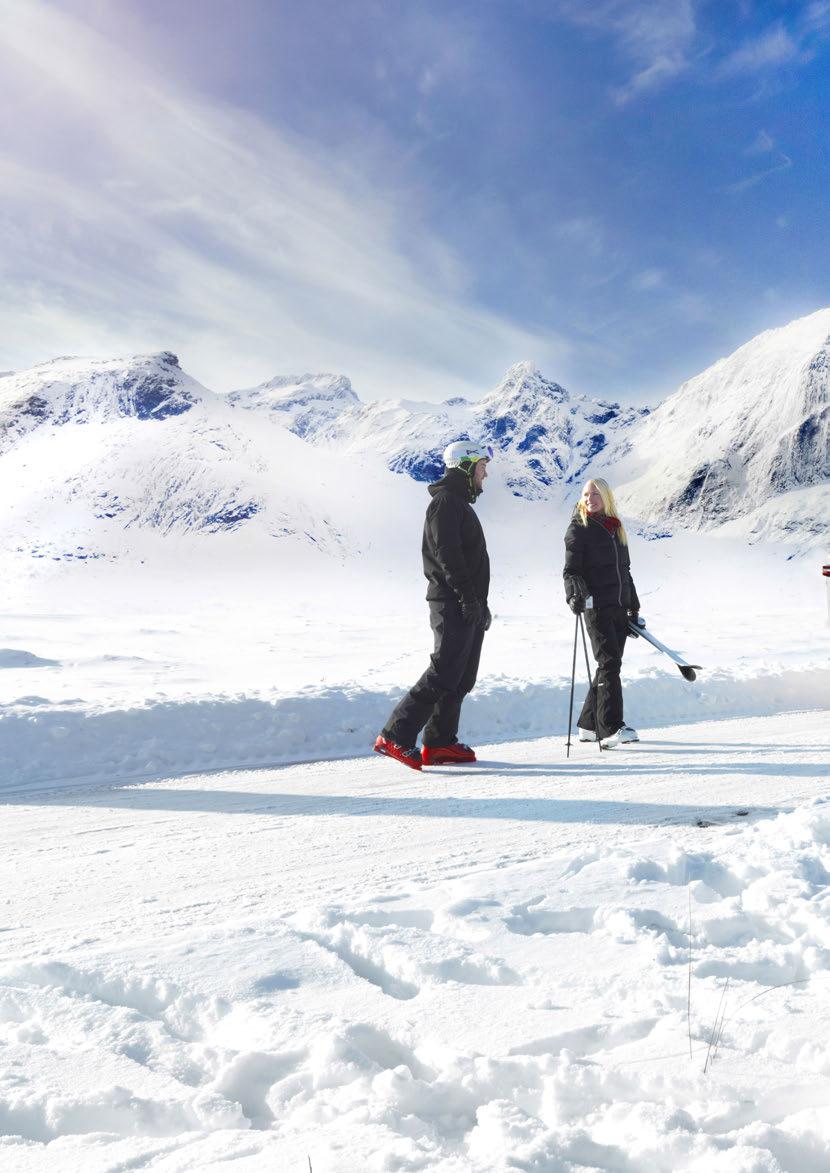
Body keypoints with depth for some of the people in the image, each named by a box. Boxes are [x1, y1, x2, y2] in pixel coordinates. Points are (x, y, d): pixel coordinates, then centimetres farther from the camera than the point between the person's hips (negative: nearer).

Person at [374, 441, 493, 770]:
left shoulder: (460, 504, 23)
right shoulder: (446, 501, -9)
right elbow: (447, 553, -20)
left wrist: (481, 604, 22)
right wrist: (467, 596, -24)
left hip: (468, 606, 10)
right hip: (453, 604, -10)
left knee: (462, 679, 9)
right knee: (443, 674, -14)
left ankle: (440, 743, 13)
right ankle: (395, 736, -12)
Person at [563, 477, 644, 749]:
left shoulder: (616, 528, 18)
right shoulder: (578, 528, 0)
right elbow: (571, 570, -7)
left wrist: (634, 609, 24)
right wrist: (575, 594, -27)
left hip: (619, 608, 7)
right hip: (596, 607, -6)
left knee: (610, 666, 7)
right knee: (609, 663, -14)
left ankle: (589, 725, 17)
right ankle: (611, 728, -16)